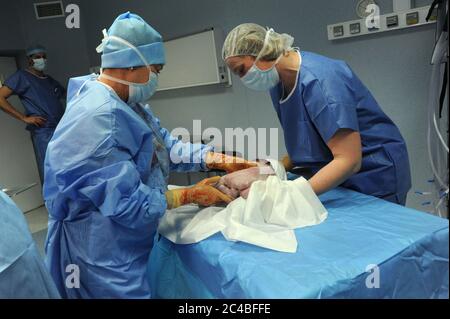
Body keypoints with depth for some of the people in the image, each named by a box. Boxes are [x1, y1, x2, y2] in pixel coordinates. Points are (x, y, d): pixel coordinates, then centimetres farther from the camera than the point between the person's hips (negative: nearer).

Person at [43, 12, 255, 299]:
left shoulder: (126, 104, 2)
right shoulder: (97, 118, -31)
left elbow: (166, 147, 3)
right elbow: (126, 202, -29)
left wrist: (221, 160, -5)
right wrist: (191, 195, -18)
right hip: (105, 255, -9)